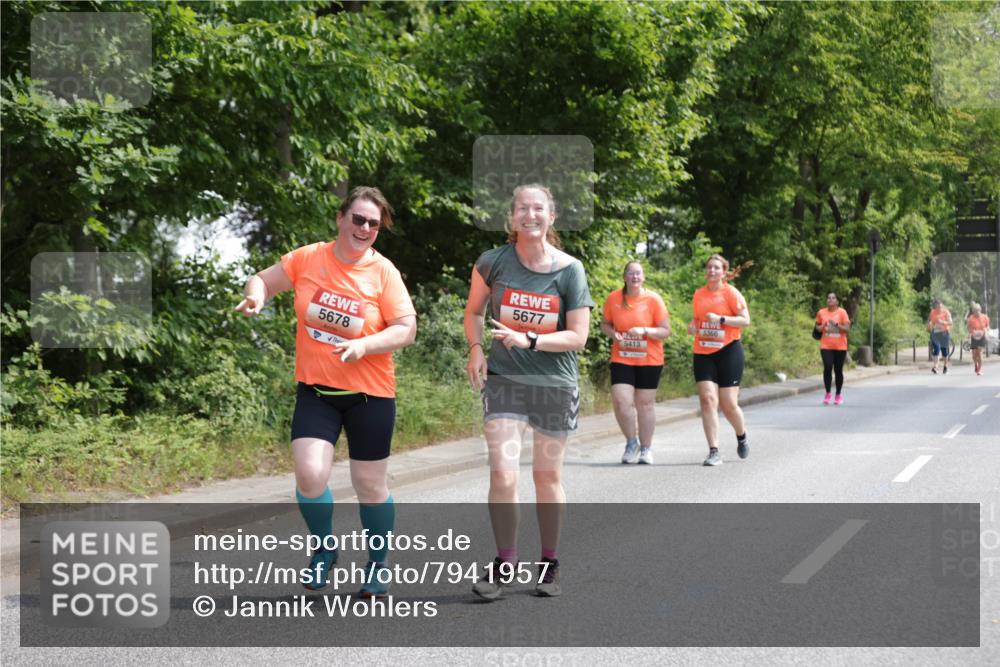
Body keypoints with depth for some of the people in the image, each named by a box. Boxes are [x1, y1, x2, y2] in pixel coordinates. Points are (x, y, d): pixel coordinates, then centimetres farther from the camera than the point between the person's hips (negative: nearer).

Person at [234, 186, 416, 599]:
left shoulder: (383, 271, -7)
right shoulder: (308, 258, -2)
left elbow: (406, 329, -9)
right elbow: (264, 280, 12)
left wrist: (363, 345, -24)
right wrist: (256, 295, -12)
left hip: (369, 393, -1)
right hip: (315, 390, 1)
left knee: (370, 487, 6)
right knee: (309, 475, -14)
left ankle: (378, 565, 31)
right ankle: (324, 548, 16)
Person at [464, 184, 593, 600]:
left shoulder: (569, 270, -7)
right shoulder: (493, 262, -4)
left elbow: (577, 337, -9)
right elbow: (473, 311, 13)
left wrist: (529, 340, -22)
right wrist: (476, 348, -5)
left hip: (555, 384, 0)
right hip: (504, 380, 0)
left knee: (548, 476, 11)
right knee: (502, 474, -13)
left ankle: (549, 565, 28)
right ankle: (504, 563, 5)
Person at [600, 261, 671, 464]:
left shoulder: (653, 299, -7)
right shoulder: (613, 298, -2)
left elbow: (665, 330, -5)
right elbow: (605, 324, 11)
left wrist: (645, 331, -22)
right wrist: (614, 334, -11)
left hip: (649, 360, -1)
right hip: (621, 359, 1)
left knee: (645, 403, 7)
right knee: (621, 401, -11)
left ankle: (646, 448, 23)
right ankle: (632, 442, 13)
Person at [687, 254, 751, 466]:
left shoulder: (731, 292, -4)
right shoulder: (698, 294, 9)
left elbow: (745, 320, -9)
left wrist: (721, 319, -19)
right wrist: (693, 327, 0)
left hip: (728, 352, -4)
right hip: (703, 354, 4)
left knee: (729, 404, 0)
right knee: (707, 399, -10)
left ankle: (742, 437, 31)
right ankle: (714, 452, -8)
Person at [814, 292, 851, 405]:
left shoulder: (842, 312, -4)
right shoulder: (821, 312, 3)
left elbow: (847, 328, -8)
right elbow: (817, 326, 17)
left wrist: (837, 324, -23)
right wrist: (821, 327, -6)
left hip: (840, 346, -1)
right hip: (826, 346, 1)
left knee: (838, 370, 5)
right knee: (828, 368, -14)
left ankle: (838, 395, 18)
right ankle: (827, 393, -1)